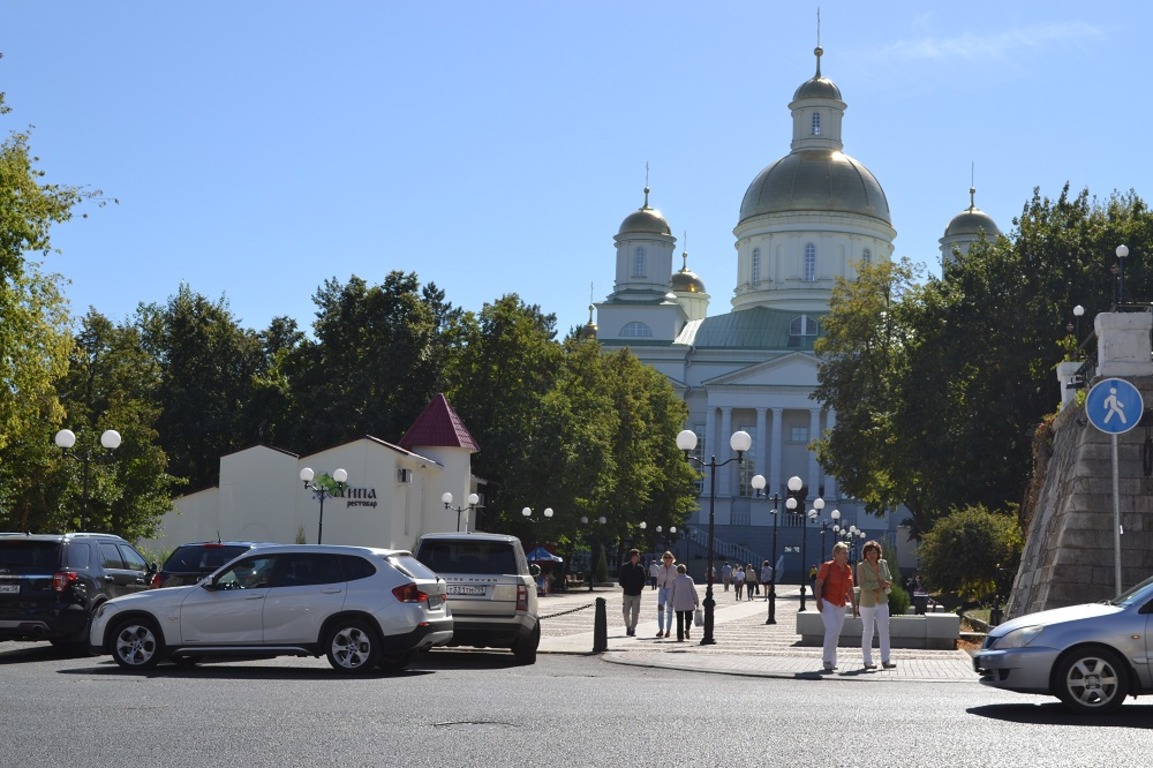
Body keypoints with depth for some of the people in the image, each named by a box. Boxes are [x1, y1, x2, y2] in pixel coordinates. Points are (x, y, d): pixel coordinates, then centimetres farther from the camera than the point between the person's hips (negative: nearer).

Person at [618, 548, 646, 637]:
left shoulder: (640, 568, 5)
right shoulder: (624, 567, 0)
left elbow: (643, 579, 10)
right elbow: (620, 579, 2)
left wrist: (640, 587, -2)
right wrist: (624, 586, -6)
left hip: (637, 594, 1)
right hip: (627, 593, -1)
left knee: (635, 613, -2)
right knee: (626, 612, 2)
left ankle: (633, 629, 4)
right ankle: (628, 627, 24)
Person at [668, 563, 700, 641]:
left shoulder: (675, 580, 0)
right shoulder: (689, 579, 0)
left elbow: (672, 592, 2)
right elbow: (693, 591, 1)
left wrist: (670, 601, 14)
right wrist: (696, 601, 9)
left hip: (678, 603, 0)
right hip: (688, 602, 0)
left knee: (680, 620, 2)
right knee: (688, 617, 15)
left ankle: (680, 637, -2)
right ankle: (687, 630, -10)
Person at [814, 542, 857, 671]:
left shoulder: (848, 569, 10)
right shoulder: (827, 566, -7)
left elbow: (850, 589, 17)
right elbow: (818, 584, -9)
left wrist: (854, 605, 14)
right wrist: (819, 601, -19)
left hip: (840, 605, 6)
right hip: (827, 602, -6)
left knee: (836, 634, 7)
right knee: (832, 629, -19)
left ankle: (831, 661, 17)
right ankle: (827, 660, -11)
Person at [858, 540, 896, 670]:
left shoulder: (883, 564, 5)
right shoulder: (861, 566, -8)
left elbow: (889, 580, 8)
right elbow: (862, 584, -17)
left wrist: (882, 588, -12)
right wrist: (879, 584, -16)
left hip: (882, 603, 4)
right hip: (867, 603, -4)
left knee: (884, 631, -3)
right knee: (868, 632, 4)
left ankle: (885, 660, -4)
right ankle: (868, 661, 10)